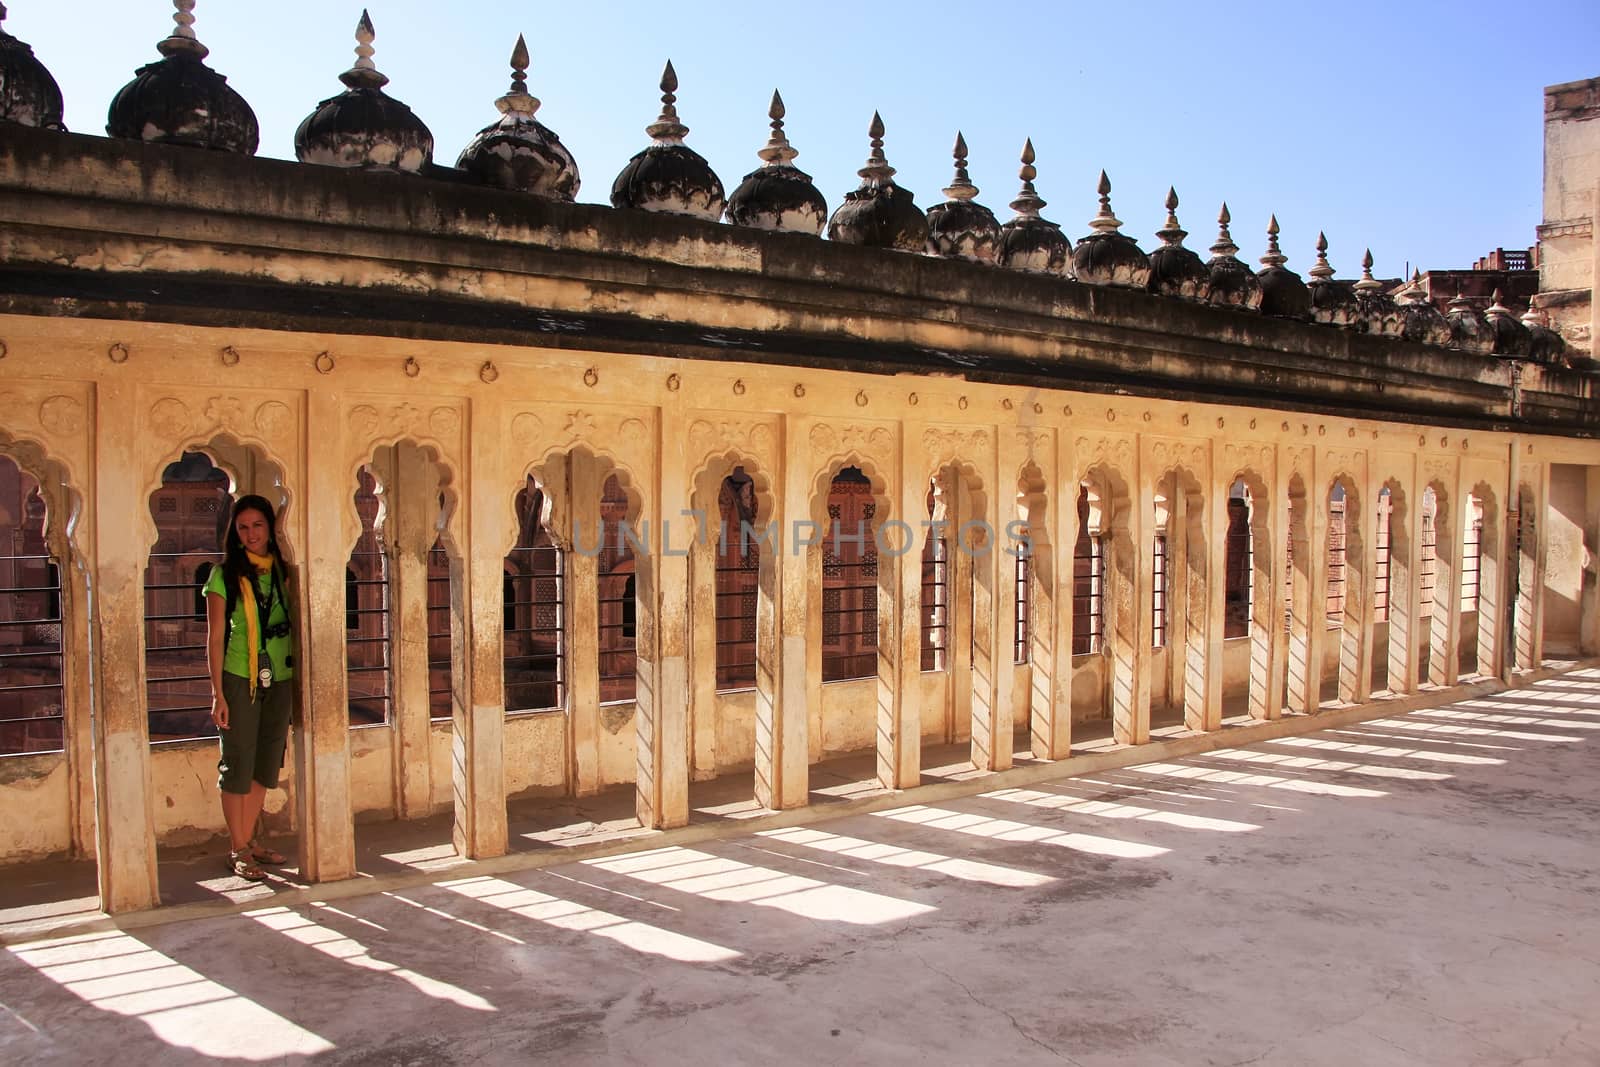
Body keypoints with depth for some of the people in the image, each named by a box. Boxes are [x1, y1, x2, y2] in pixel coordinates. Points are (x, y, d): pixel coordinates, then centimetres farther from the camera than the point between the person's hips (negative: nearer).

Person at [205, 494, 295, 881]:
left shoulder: (282, 571, 8)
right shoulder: (225, 575, -4)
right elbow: (215, 637, -5)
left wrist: (296, 682, 9)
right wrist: (218, 693, -9)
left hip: (279, 680, 5)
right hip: (239, 680, -5)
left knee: (266, 765, 10)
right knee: (238, 765, 0)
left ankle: (249, 840, 22)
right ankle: (237, 850, 9)